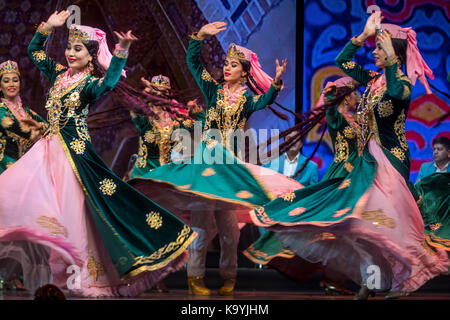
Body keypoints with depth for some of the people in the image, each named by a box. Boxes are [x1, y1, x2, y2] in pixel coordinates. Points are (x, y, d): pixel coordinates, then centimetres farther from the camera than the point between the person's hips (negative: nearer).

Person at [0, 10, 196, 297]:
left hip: (74, 151, -7)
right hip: (49, 146, 8)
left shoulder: (91, 83, -9)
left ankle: (79, 272, 6)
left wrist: (121, 52, -45)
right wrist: (48, 27, 12)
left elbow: (109, 83, -33)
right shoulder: (60, 74, 11)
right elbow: (34, 52, 24)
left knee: (70, 207, -5)